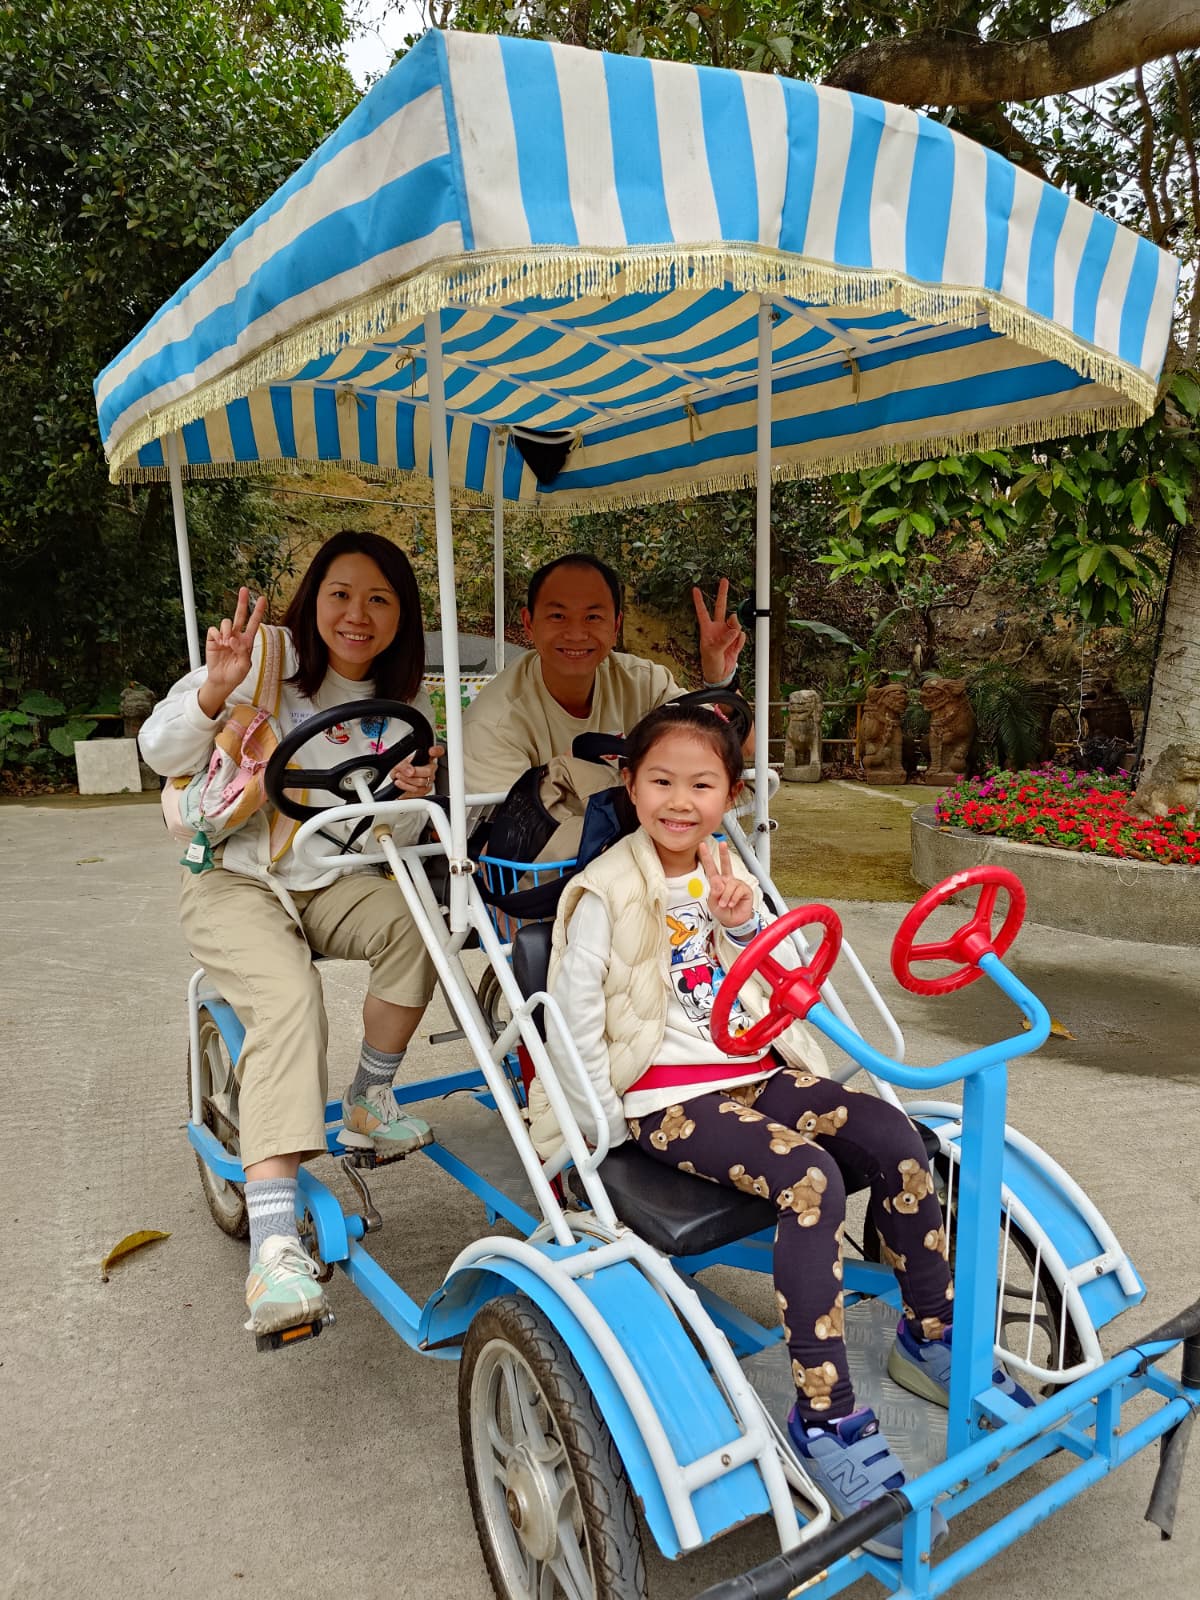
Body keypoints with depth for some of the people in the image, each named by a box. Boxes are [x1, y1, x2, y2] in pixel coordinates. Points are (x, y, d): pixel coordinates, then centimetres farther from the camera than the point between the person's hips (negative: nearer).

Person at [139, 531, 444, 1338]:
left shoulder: (404, 703, 3)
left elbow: (390, 843, 3)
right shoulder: (271, 658, -9)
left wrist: (411, 796, -20)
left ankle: (369, 1103, -5)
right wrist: (216, 689, -34)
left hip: (332, 881, 4)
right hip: (234, 881, -4)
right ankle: (274, 1248, -33)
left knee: (414, 921, -28)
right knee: (290, 1001, -30)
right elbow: (162, 753, -16)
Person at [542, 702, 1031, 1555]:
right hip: (665, 1093, -6)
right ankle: (825, 1416, -18)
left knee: (895, 1137, -13)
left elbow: (789, 987, 11)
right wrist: (607, 1130, -10)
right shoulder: (607, 892, -8)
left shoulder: (730, 876, 11)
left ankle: (931, 1335, 9)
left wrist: (745, 925, -9)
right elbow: (575, 1017, -8)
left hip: (757, 1070, 6)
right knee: (812, 1178, -29)